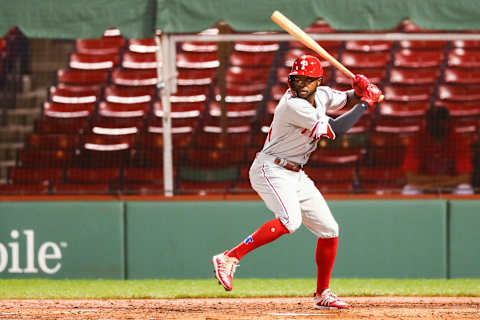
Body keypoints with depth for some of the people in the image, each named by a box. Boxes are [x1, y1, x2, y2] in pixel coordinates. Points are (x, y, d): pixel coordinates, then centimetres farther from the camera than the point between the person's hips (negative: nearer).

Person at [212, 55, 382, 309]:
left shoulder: (321, 95, 3)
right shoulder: (293, 106, -23)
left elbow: (346, 100, 23)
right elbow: (335, 130, -21)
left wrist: (359, 92, -2)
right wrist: (366, 103, -13)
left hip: (295, 175, 9)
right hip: (270, 171, -9)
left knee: (329, 230, 9)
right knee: (290, 219, -34)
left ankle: (322, 295, 23)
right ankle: (229, 259, -33)